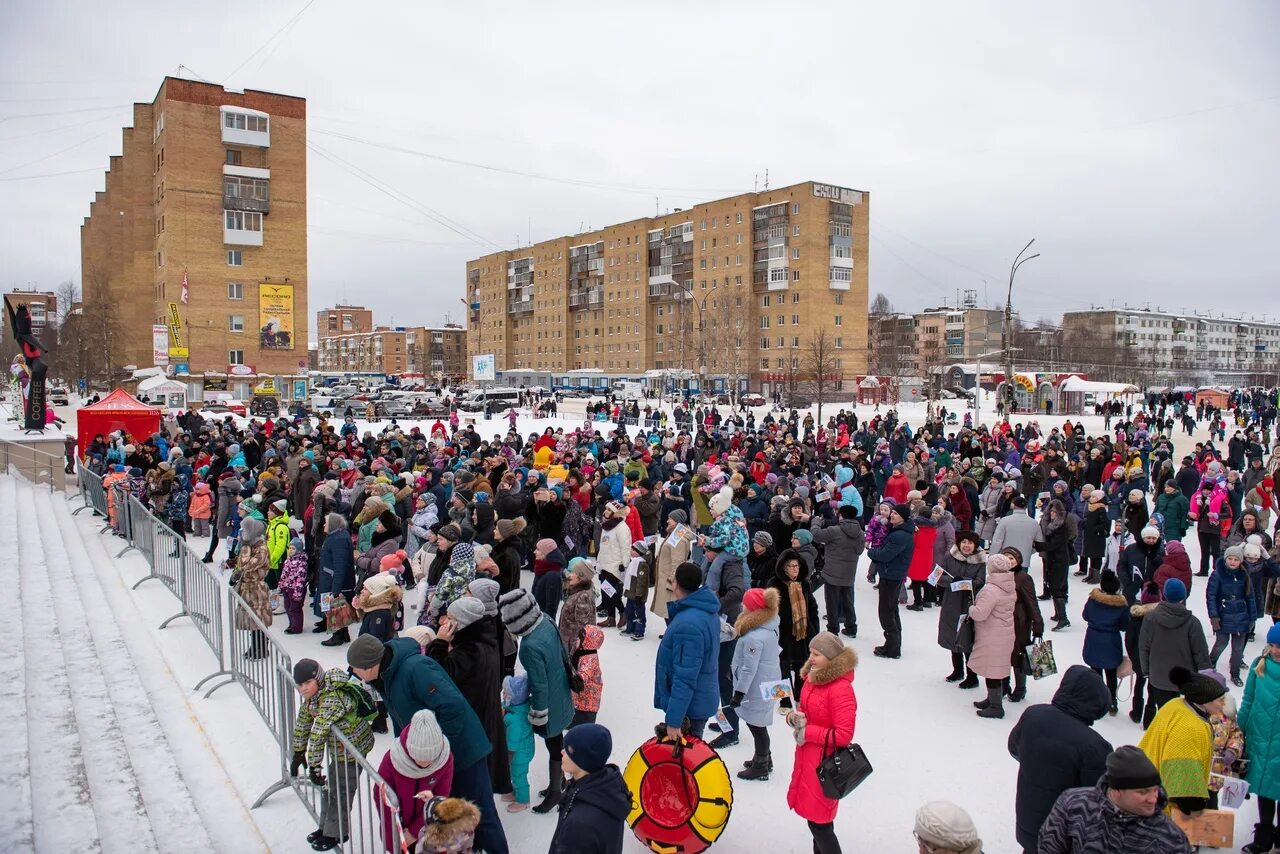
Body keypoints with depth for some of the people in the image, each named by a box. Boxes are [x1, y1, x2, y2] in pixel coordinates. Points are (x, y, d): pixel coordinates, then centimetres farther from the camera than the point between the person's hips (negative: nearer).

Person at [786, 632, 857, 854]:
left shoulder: (841, 689, -24)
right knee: (816, 818, 22)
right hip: (808, 758, 9)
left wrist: (807, 732, -19)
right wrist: (793, 716, -4)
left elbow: (843, 735, -25)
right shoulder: (812, 678, 4)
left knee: (819, 821, 0)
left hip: (825, 762, -9)